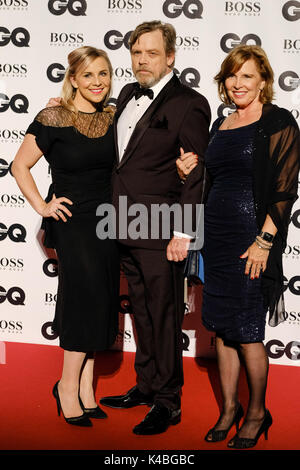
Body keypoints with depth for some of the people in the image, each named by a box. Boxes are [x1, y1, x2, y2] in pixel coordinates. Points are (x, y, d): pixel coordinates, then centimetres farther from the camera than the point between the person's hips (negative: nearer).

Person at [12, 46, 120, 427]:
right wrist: (42, 206, -6)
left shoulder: (114, 118, 6)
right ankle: (69, 386, 10)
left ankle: (84, 387, 22)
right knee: (89, 299, -7)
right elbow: (20, 166, -3)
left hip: (108, 221, 5)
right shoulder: (53, 119, -9)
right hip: (73, 221, -5)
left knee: (96, 303, 9)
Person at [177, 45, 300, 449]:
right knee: (221, 327, 10)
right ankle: (229, 407, 24)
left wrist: (264, 241, -17)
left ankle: (257, 412, 17)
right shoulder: (220, 126, 15)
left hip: (251, 237, -6)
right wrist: (190, 172, 3)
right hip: (216, 235, 7)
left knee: (246, 331, -2)